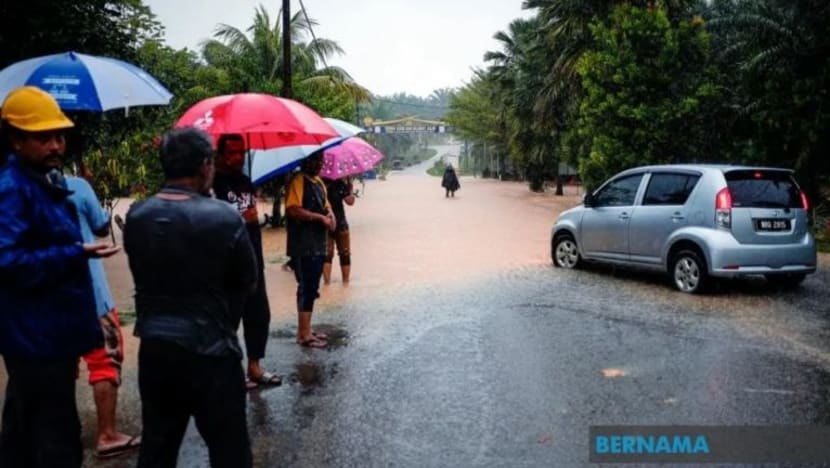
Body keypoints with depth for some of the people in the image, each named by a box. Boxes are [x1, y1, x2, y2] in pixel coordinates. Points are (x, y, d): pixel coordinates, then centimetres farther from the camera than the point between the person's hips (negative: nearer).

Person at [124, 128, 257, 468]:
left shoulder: (136, 216, -2)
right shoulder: (224, 217, -16)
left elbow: (144, 274, 9)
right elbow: (248, 284, -5)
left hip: (154, 347, 5)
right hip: (208, 350, -5)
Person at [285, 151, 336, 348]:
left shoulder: (319, 182, 17)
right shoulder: (298, 181, -12)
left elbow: (326, 206, 24)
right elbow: (292, 209, -24)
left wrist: (331, 216, 1)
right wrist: (320, 217, -19)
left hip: (318, 245, 9)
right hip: (303, 247, -9)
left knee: (311, 288, 14)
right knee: (307, 288, -5)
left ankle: (305, 330, 23)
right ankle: (304, 335, 3)